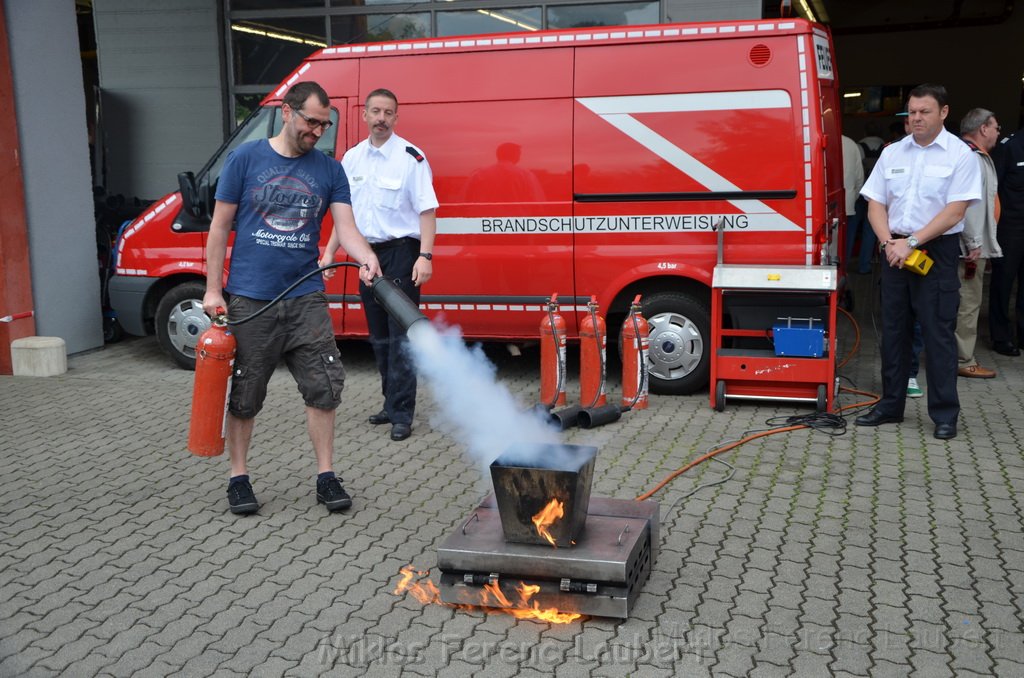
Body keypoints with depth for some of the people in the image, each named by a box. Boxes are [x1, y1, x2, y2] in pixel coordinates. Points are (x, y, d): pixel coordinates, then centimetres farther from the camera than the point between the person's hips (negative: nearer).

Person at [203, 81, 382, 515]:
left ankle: (326, 476, 13)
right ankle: (238, 478, 22)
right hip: (250, 299, -2)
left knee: (323, 388, 0)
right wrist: (213, 289, -3)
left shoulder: (329, 170, 6)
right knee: (244, 397, 7)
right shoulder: (246, 160, -1)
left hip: (306, 299, 2)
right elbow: (220, 227, 2)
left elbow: (345, 226, -3)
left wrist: (366, 257, -25)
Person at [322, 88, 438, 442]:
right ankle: (391, 403, 25)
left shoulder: (410, 157, -8)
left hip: (401, 253, -7)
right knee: (379, 336, 13)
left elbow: (426, 210, -12)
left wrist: (425, 256, -21)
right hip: (368, 253, 7)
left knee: (401, 336, -7)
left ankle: (402, 414, -2)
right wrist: (330, 252, 11)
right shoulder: (352, 158, 10)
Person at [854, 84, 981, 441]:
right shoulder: (892, 153, 9)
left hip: (937, 251, -5)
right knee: (893, 330, 10)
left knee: (938, 333, -3)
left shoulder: (959, 154, -4)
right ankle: (891, 405, 20)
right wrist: (889, 242, -9)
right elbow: (876, 205, 7)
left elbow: (954, 212, -12)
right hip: (895, 251, 5)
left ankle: (945, 414, 5)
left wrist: (911, 242, -16)